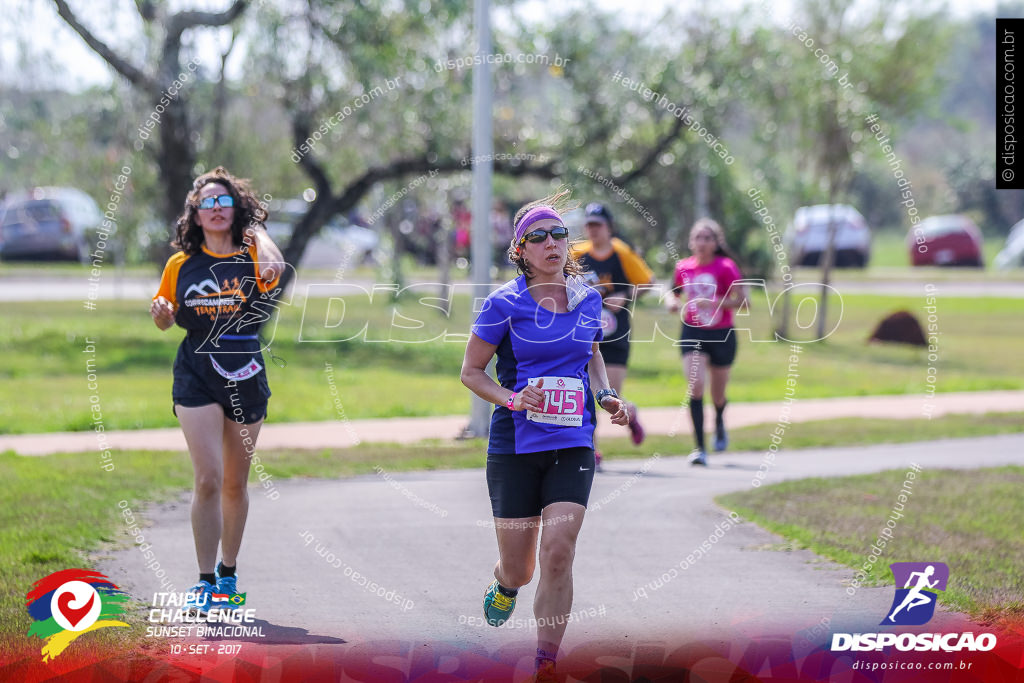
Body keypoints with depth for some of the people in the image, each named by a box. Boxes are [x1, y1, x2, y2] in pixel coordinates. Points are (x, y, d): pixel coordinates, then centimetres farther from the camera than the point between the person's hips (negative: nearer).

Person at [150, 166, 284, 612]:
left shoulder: (252, 255, -2)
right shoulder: (181, 264, 4)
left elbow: (272, 270, -25)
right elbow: (166, 320, 13)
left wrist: (259, 234, -23)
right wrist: (160, 312, -5)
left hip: (245, 375, 1)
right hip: (196, 375, -1)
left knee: (235, 482, 12)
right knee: (208, 478, -14)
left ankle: (228, 573, 30)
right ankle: (205, 581, -8)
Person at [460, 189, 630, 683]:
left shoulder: (588, 298, 5)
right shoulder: (505, 303, -7)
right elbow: (471, 371, -1)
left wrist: (606, 396, 5)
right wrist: (513, 399, -17)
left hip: (573, 444, 2)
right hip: (515, 449, -2)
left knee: (558, 554, -14)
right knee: (519, 568, 5)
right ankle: (504, 587, 45)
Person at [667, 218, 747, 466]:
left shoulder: (725, 267, -11)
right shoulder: (683, 267, 0)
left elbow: (741, 300, -16)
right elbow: (675, 292, 19)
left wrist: (715, 302, -29)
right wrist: (673, 302, -3)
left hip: (722, 334, -2)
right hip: (692, 333, 2)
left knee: (717, 395, 13)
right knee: (695, 385, -18)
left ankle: (719, 422, 51)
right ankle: (700, 448, -15)